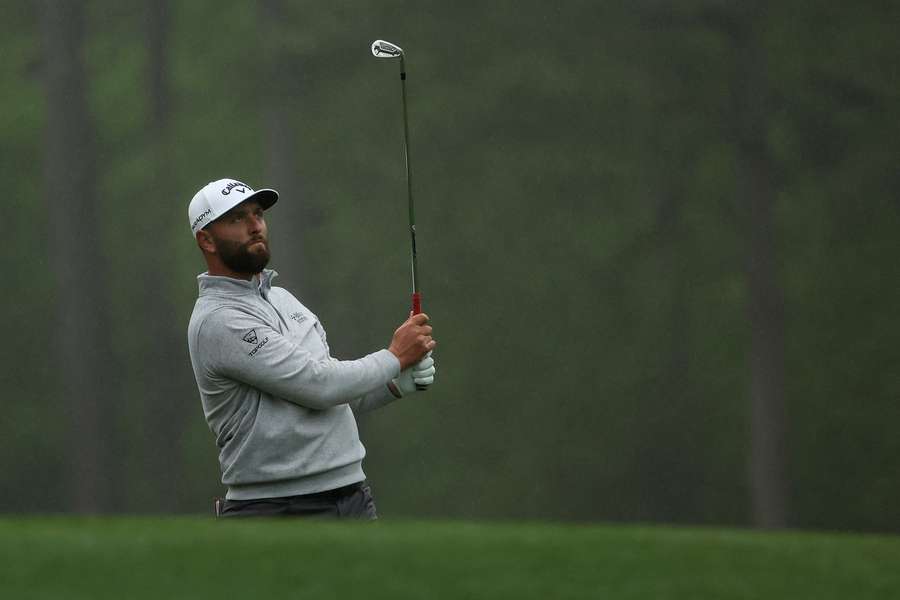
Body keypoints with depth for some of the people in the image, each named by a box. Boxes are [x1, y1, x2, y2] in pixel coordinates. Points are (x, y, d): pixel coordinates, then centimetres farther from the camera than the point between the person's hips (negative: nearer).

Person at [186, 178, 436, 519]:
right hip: (274, 514, -9)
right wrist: (395, 357, -5)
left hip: (353, 498, 9)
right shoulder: (219, 320, -14)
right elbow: (318, 386, -19)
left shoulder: (282, 299, 17)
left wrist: (398, 384, 3)